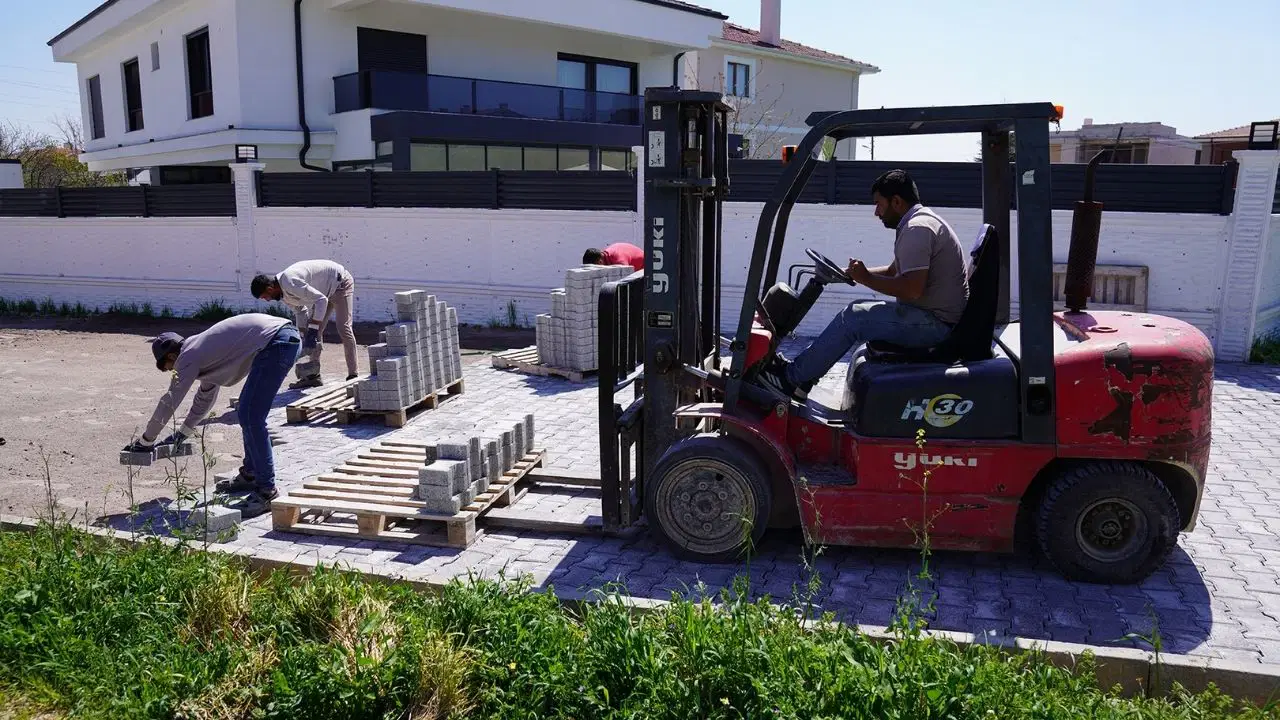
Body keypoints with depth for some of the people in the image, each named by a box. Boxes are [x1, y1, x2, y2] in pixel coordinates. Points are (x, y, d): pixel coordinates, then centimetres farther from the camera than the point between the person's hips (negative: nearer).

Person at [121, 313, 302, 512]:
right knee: (247, 413, 19)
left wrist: (146, 441, 15)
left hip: (276, 343, -10)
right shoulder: (202, 351, 28)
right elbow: (205, 398, 39)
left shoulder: (188, 357, 2)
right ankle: (250, 475, 27)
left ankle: (266, 487, -1)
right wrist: (183, 433, 47)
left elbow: (169, 402, 4)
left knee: (250, 417, -6)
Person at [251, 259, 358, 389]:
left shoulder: (290, 283, -33)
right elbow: (300, 311, 7)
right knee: (315, 332, 3)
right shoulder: (284, 292, -4)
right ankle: (313, 375, 3)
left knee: (343, 328, -15)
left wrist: (313, 331, -35)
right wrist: (304, 337, -2)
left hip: (341, 283, -10)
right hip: (327, 291, 10)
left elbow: (321, 300, -35)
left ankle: (353, 375, -10)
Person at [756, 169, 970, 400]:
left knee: (854, 316, -15)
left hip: (937, 325, -11)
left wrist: (866, 278, -16)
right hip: (940, 319, 11)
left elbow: (911, 290, -28)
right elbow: (893, 271, 22)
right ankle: (802, 373, 9)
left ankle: (793, 376, -6)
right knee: (860, 311, 12)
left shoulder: (917, 229, -19)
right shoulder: (919, 222, 16)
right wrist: (854, 273, 10)